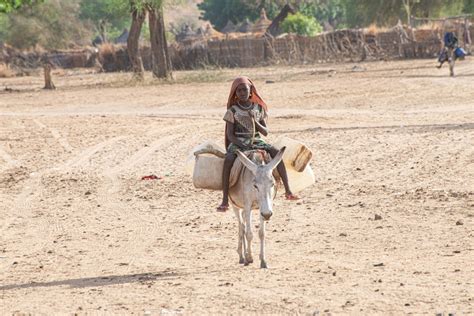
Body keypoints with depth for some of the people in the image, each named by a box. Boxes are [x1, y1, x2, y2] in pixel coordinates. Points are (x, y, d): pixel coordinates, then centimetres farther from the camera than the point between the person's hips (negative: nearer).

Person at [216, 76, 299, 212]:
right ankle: (225, 200, -35)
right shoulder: (232, 111, 0)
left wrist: (255, 122, -13)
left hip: (257, 141, 3)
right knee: (228, 160, -34)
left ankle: (288, 191, -26)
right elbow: (230, 134, -5)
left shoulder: (259, 108, 8)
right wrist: (243, 146, -20)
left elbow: (265, 132, 6)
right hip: (237, 143, -3)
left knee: (276, 152, -25)